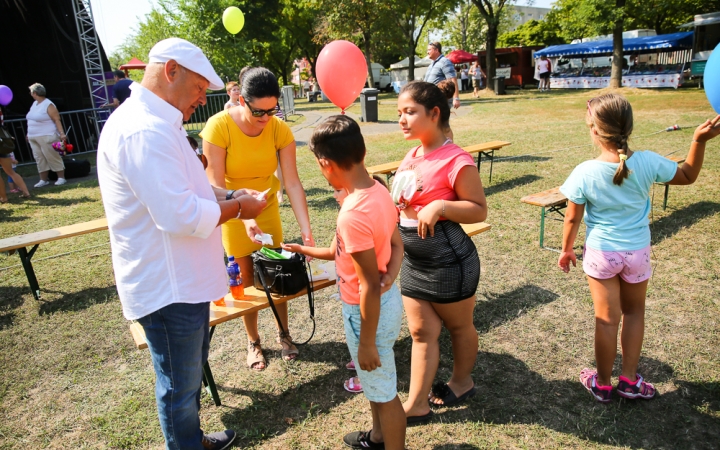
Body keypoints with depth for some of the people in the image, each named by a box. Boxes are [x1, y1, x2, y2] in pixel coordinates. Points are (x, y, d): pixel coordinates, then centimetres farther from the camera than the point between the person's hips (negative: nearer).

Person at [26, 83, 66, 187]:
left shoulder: (48, 105, -11)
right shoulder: (34, 104, 14)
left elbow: (57, 120, -16)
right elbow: (32, 120, 21)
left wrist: (62, 133, -26)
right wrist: (29, 134, 23)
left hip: (46, 137, -8)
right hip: (33, 138, 8)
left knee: (53, 157, -4)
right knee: (39, 158, 8)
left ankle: (61, 178, 4)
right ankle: (43, 180, 12)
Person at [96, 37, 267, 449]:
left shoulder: (158, 123, 12)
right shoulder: (144, 130, -25)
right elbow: (181, 215, -30)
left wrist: (230, 195, 4)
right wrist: (237, 208, -15)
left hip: (183, 279, 11)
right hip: (168, 288, -11)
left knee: (191, 371, 27)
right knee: (180, 385, 9)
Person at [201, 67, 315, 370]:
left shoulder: (280, 130, -19)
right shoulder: (219, 126, -26)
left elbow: (293, 183, -21)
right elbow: (216, 185, -25)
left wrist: (306, 232, -27)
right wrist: (244, 217, -39)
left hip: (268, 207, 2)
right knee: (246, 279, 7)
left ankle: (283, 334, 30)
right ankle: (253, 342, 27)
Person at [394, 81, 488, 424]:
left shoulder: (456, 160, -18)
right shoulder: (411, 157, 6)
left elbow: (479, 210, -15)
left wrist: (441, 207, -28)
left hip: (448, 262, -7)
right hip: (412, 261, 8)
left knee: (459, 325, 16)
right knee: (421, 331, 12)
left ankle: (462, 382, 40)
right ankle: (416, 403, 21)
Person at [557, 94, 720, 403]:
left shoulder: (584, 173, -19)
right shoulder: (648, 162, -13)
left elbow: (572, 218, -10)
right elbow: (688, 176, 6)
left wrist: (566, 250, 5)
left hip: (600, 253, -2)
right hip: (638, 252, 2)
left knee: (607, 318, 11)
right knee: (634, 311, 22)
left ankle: (602, 384, 27)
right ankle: (629, 380, 31)